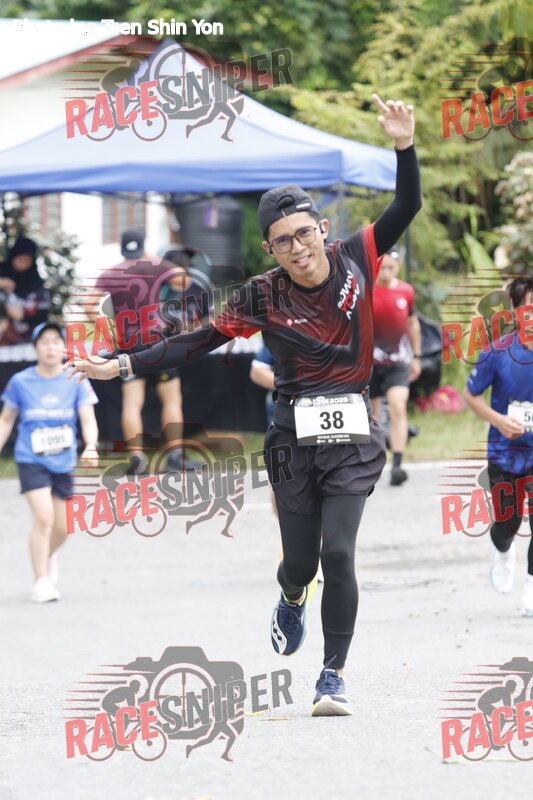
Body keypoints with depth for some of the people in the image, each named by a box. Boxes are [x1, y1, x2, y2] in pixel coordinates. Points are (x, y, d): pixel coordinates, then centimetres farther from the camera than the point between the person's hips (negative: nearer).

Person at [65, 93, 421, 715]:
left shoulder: (355, 261, -1)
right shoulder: (264, 297, -4)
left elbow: (407, 207, -1)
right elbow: (199, 343, 0)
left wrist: (404, 144, -17)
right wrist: (122, 366, -4)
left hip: (352, 438, 0)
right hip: (294, 441, 0)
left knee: (338, 552, -13)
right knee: (300, 560, 5)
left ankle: (334, 675, 0)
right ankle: (292, 601, 45)